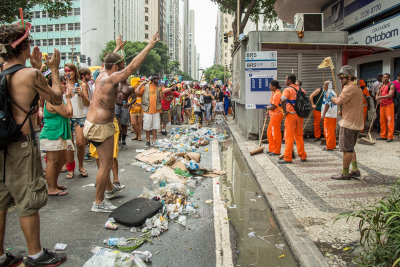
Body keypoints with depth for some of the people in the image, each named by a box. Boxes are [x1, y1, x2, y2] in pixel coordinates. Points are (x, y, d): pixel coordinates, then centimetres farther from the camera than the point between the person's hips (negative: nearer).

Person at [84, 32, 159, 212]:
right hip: (101, 126, -10)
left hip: (92, 123, 10)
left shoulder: (102, 75, 7)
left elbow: (109, 62, 29)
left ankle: (109, 188, 44)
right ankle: (98, 203, 7)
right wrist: (149, 46, -19)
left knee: (104, 160, 25)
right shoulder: (111, 79, -19)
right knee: (106, 164, -1)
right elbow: (133, 67, -24)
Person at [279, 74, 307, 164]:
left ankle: (287, 158, -2)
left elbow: (283, 100, -27)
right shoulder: (301, 90, 12)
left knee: (289, 137, -3)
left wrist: (284, 111, -17)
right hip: (300, 115, 6)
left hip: (291, 115, -6)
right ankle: (303, 156, 19)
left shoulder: (288, 90, -9)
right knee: (299, 136, 14)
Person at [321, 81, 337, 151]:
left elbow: (327, 104, -21)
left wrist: (323, 114, -22)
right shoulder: (333, 93, 17)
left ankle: (329, 146, -3)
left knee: (328, 131, -5)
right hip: (334, 115, 10)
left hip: (329, 115, -10)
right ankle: (333, 145, 19)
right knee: (333, 130, 13)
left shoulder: (328, 93, -13)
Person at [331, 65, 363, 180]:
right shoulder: (357, 88, 16)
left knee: (347, 149, -3)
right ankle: (355, 170, 19)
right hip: (357, 123, 10)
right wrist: (343, 110, 9)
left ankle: (345, 173, 4)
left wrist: (331, 97, -2)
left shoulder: (349, 88, -16)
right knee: (350, 148, 18)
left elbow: (339, 101, -23)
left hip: (348, 123, -10)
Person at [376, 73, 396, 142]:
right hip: (382, 105, 7)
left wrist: (380, 97, -20)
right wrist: (377, 99, -5)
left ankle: (390, 137, -7)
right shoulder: (381, 86, 15)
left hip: (389, 105, -7)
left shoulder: (391, 85, -5)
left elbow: (390, 95, -17)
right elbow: (377, 94, 16)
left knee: (390, 121, -7)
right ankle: (383, 136, 14)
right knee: (382, 121, 7)